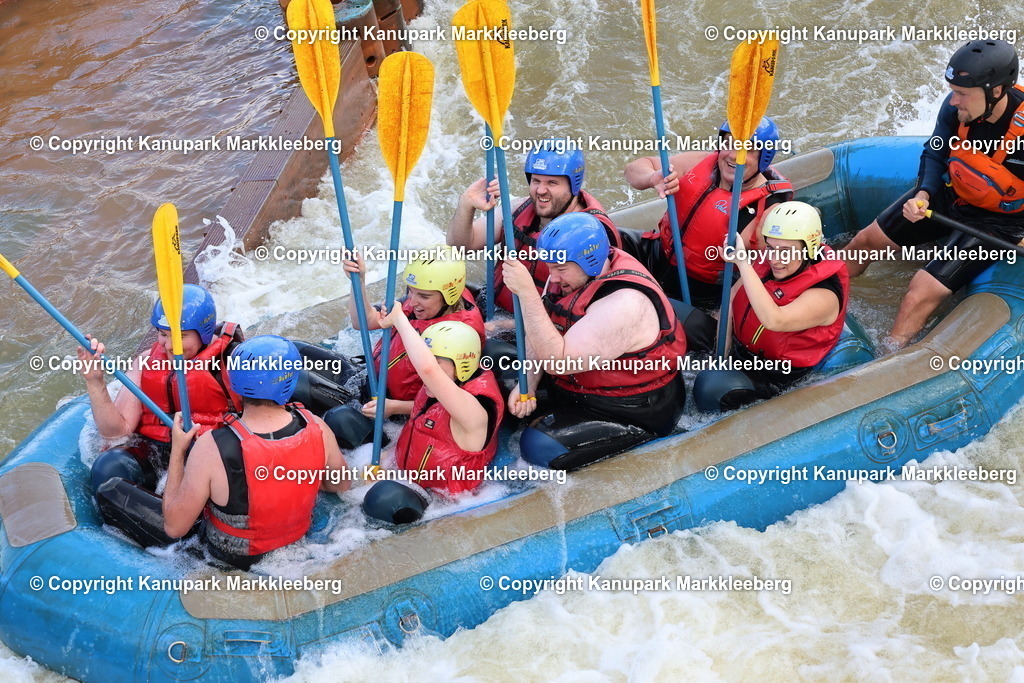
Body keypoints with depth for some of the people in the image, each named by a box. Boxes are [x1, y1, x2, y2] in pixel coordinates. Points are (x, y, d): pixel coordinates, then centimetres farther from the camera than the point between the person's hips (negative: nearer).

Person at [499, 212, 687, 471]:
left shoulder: (625, 303, -32)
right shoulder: (579, 273, -6)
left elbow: (557, 361, -33)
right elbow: (541, 334, 2)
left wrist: (527, 292, -37)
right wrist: (526, 385, -13)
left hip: (633, 414, -8)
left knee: (540, 446, -24)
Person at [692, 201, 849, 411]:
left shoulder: (824, 295, -26)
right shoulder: (765, 260, -7)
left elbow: (774, 320, -43)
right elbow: (731, 297, 5)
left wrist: (743, 263, -43)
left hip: (775, 375, -7)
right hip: (736, 343, 7)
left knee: (712, 388, -28)